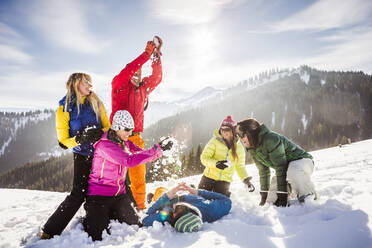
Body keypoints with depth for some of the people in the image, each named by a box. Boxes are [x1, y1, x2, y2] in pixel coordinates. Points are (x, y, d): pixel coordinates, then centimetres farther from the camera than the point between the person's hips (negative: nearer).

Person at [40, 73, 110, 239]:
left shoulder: (96, 103, 5)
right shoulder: (64, 109, -4)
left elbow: (107, 126, 8)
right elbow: (63, 141, -4)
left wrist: (100, 133, -15)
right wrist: (80, 139, -24)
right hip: (82, 156, -3)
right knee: (78, 194, -8)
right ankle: (49, 231, 7)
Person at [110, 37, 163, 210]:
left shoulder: (143, 88, 18)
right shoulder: (119, 85, 3)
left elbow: (156, 77, 14)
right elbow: (129, 70, -13)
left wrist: (157, 55, 6)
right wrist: (147, 53, -12)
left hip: (136, 137, 5)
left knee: (138, 172, 4)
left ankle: (140, 205, 13)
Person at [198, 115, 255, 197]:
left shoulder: (239, 146, 2)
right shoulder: (215, 141, -8)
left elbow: (240, 166, 11)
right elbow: (204, 157, -13)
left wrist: (246, 179, -3)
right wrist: (216, 163, -31)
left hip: (224, 180, 1)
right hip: (209, 176, -1)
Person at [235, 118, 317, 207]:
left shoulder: (270, 139, -29)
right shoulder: (252, 149, -2)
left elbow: (280, 167, -29)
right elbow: (263, 171, 6)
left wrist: (282, 194, -27)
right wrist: (264, 195, 7)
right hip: (285, 168, 8)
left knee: (293, 173, -43)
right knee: (271, 201, -1)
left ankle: (310, 197, -17)